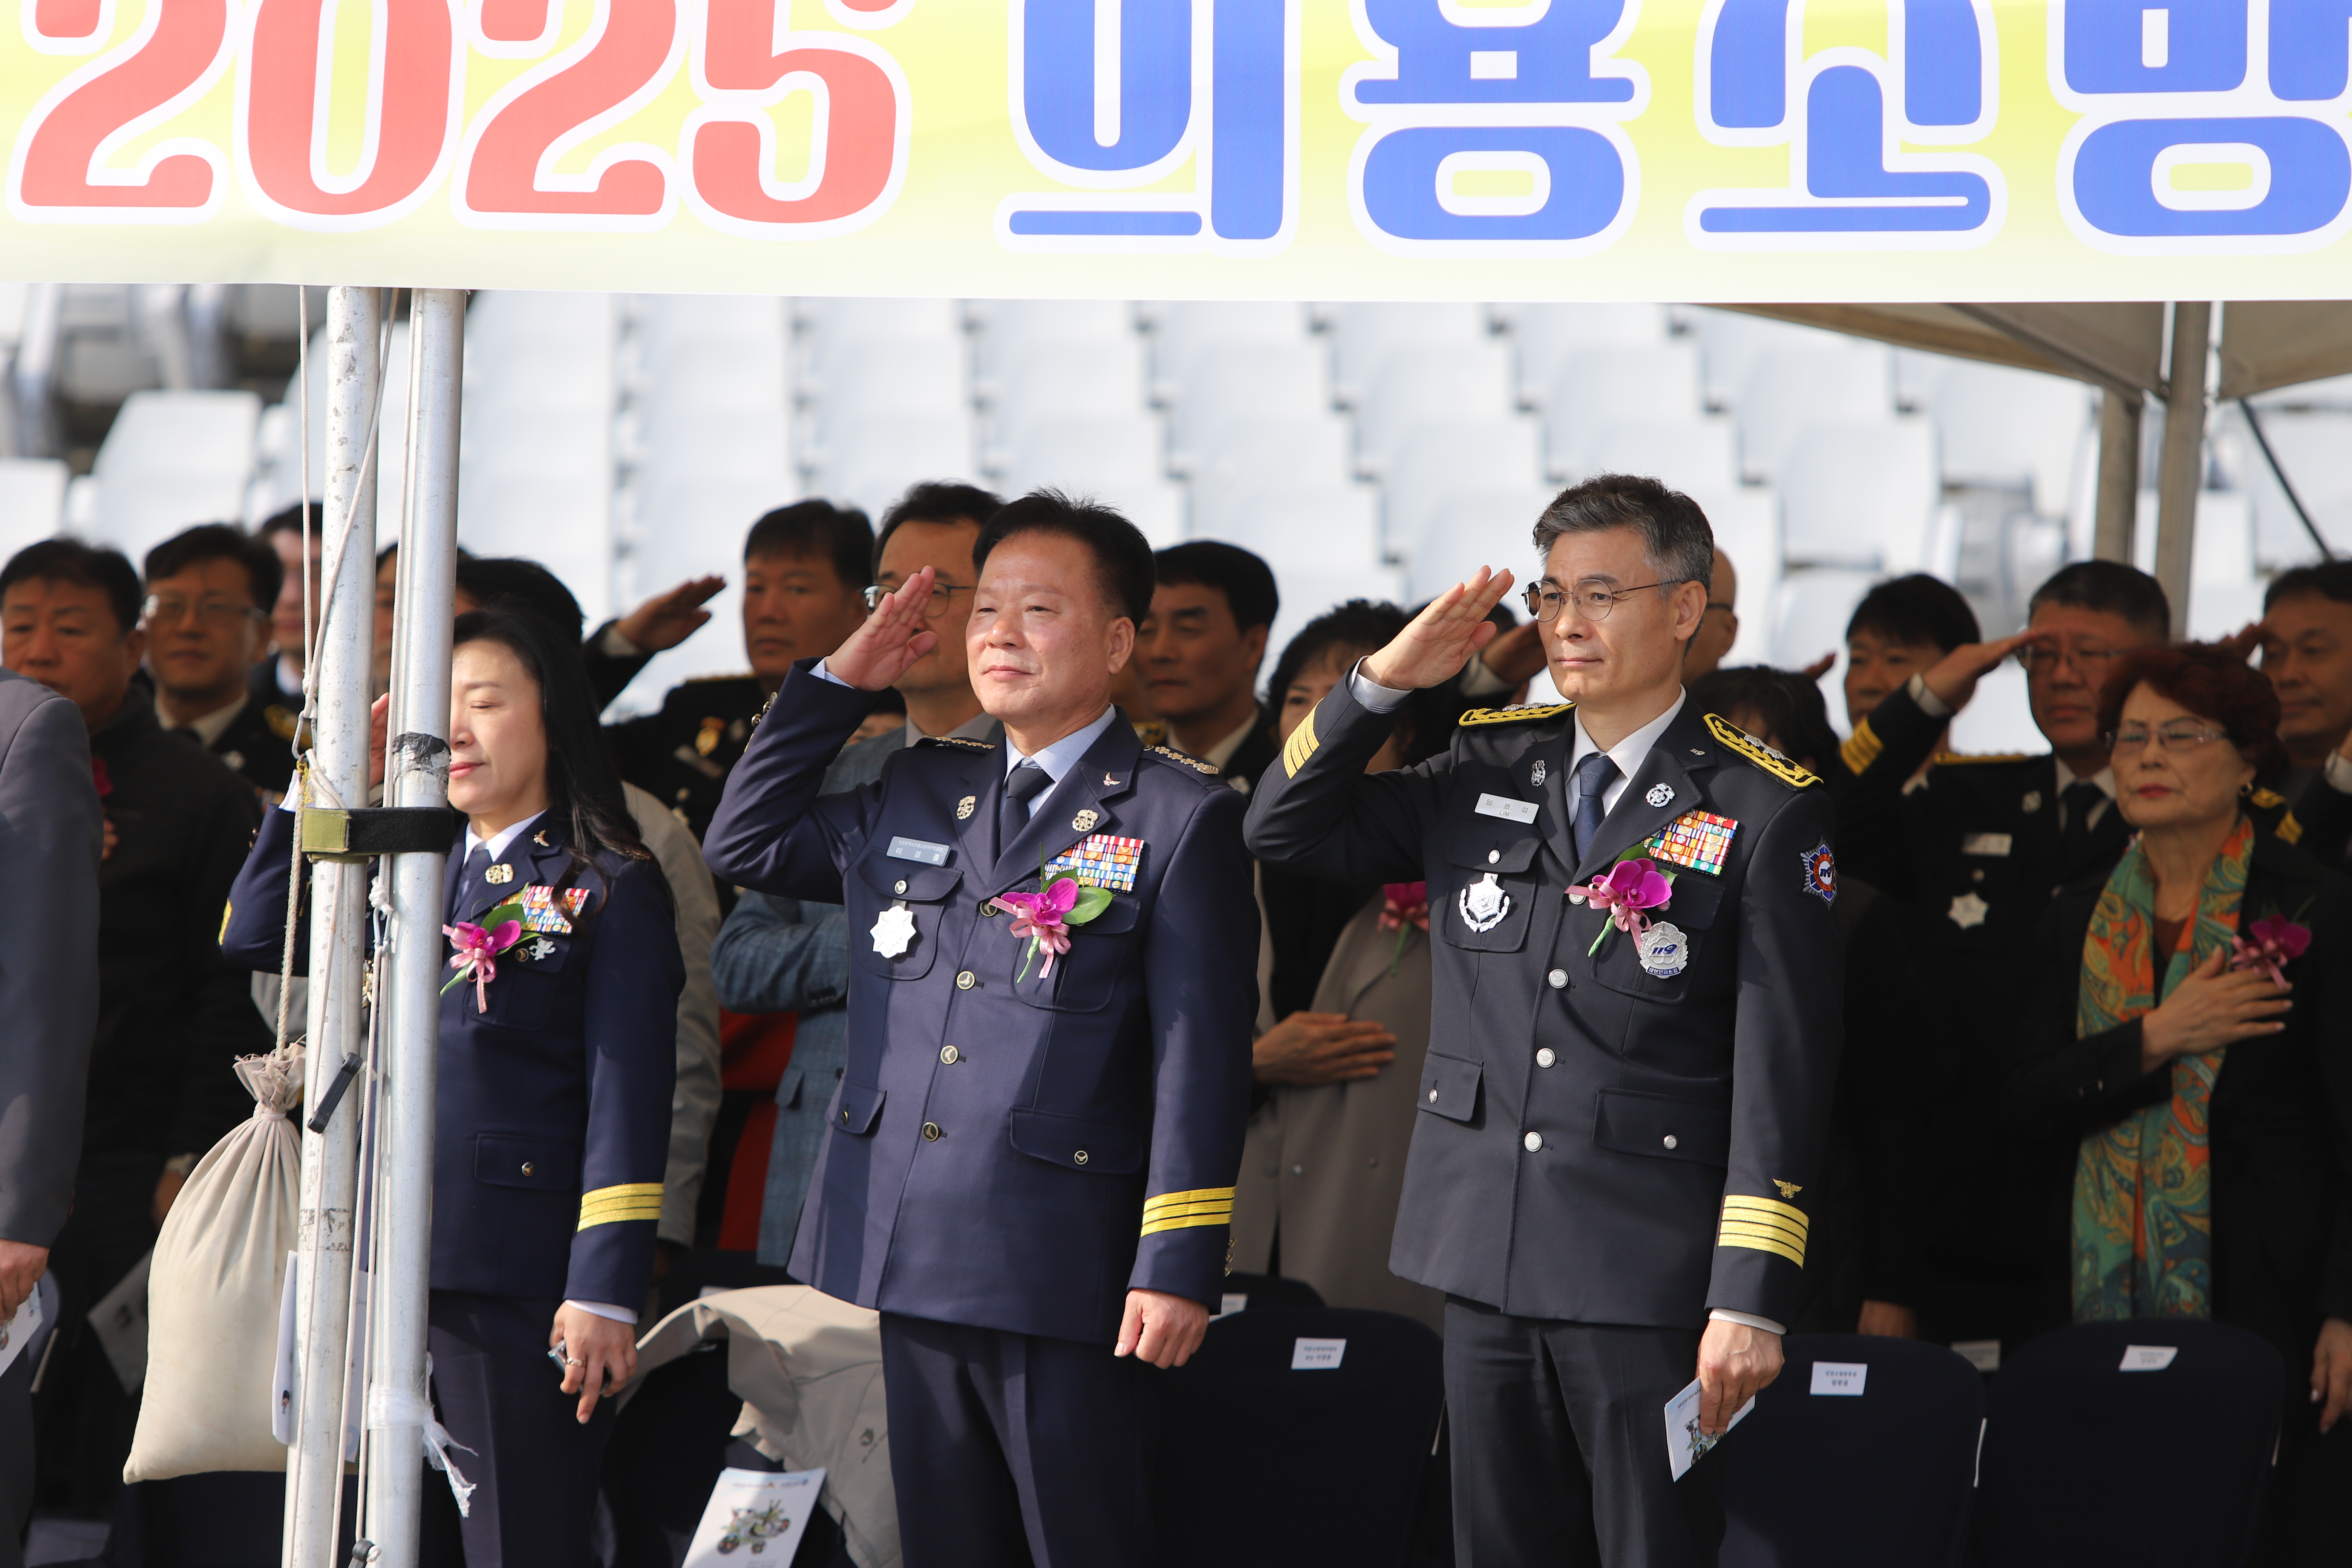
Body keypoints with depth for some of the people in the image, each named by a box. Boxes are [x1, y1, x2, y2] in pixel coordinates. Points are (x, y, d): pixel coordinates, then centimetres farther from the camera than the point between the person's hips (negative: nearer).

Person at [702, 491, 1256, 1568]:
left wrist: (1177, 1268, -14)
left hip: (1066, 1275, -6)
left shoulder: (1182, 819, -3)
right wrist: (839, 681, 15)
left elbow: (1203, 1056, -8)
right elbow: (741, 843, 24)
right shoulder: (916, 797, 16)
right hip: (912, 1264, 6)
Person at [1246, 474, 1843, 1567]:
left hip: (1652, 1275, -5)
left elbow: (1783, 1074, -7)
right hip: (1488, 1267, 5)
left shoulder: (1764, 813, -4)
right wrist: (1384, 681, -1)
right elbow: (1283, 830, 14)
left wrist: (1752, 1299, -13)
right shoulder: (1486, 775, 11)